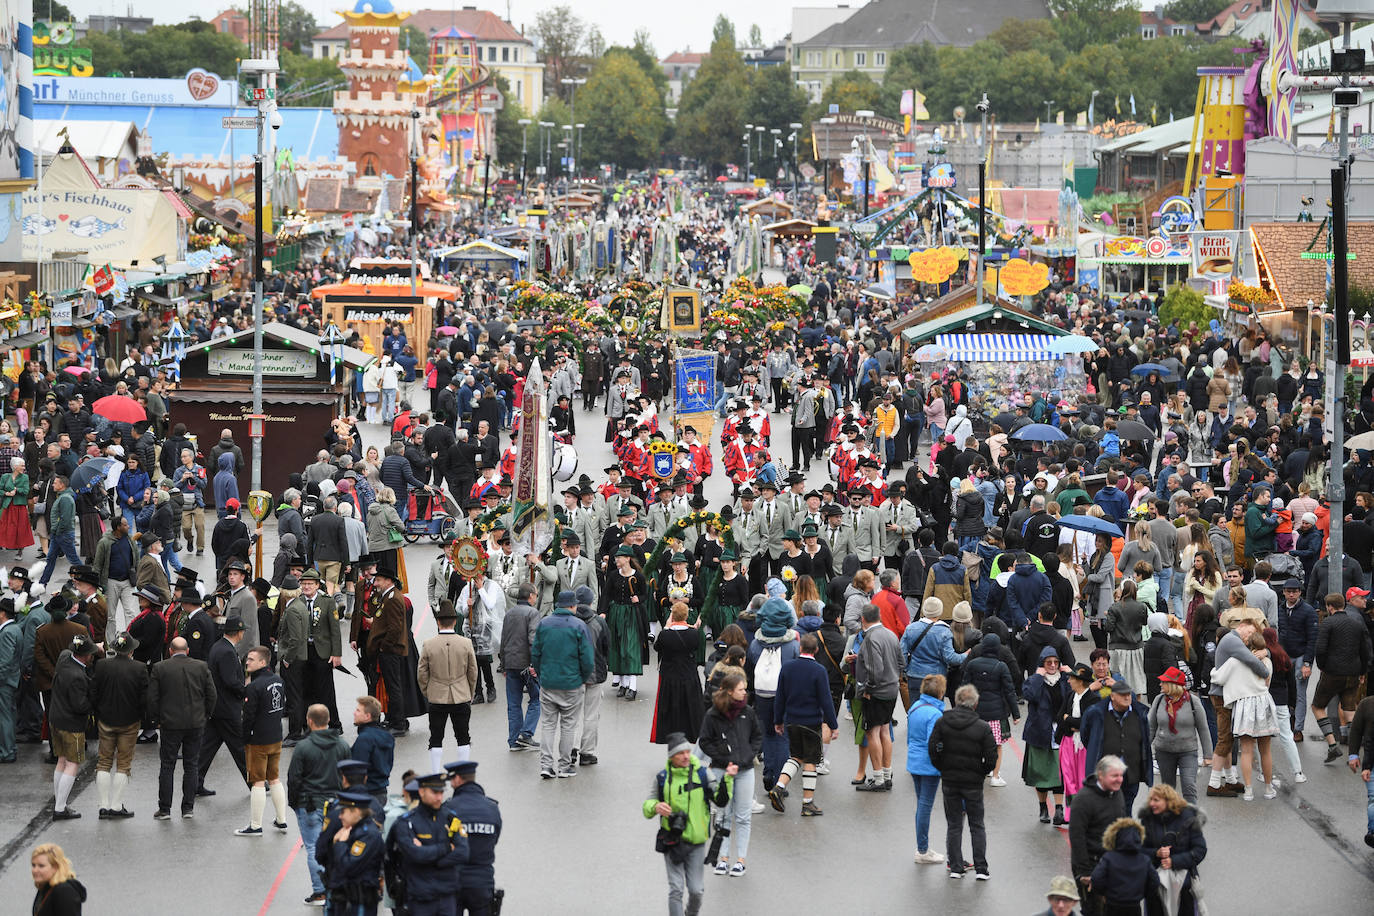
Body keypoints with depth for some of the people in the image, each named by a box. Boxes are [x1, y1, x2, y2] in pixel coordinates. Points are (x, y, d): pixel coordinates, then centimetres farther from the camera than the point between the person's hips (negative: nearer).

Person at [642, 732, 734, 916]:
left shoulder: (702, 773, -1)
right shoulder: (662, 778, 0)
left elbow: (721, 801, -6)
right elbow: (646, 807, 5)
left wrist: (727, 778, -21)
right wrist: (655, 807, -18)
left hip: (696, 841, 0)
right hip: (672, 841, 0)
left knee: (696, 890, 3)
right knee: (676, 890, -4)